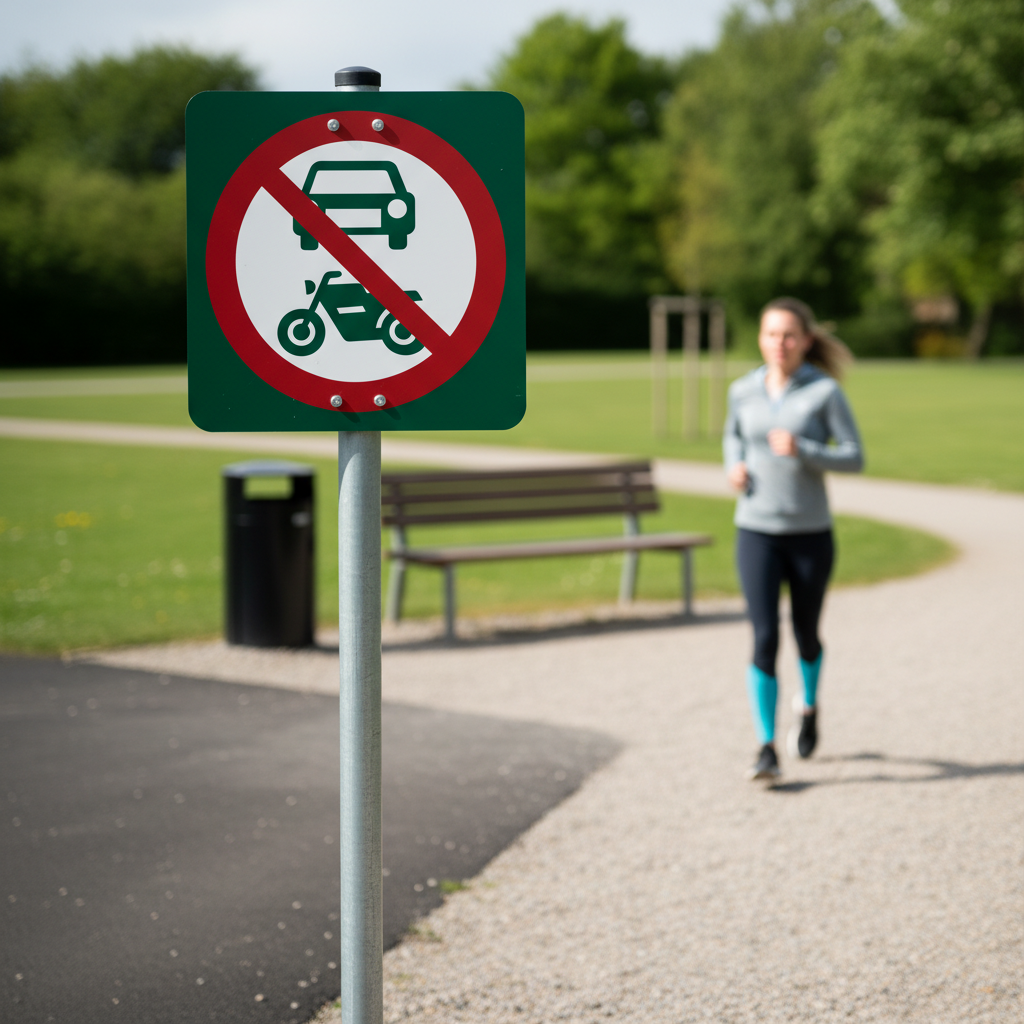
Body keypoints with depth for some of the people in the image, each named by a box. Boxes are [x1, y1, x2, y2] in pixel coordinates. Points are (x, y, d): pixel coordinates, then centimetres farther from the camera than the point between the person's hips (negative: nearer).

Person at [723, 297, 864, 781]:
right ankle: (767, 749, -5)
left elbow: (855, 457, -9)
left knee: (805, 632, 15)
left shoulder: (825, 391, -9)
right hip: (756, 531, 1)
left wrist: (801, 451, -24)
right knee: (764, 638, -10)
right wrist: (735, 466, -1)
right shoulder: (744, 390, 1)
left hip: (810, 534, -1)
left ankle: (808, 706, 47)